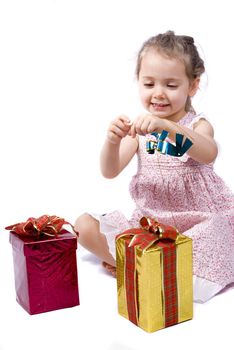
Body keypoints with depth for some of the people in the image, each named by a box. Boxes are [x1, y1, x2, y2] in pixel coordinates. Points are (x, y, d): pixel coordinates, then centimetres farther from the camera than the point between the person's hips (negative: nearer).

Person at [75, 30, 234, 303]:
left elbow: (208, 153, -33)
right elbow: (110, 172, -8)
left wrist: (166, 127, -50)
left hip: (197, 222, -2)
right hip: (148, 221, 3)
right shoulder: (138, 129, 2)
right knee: (85, 225, -9)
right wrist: (113, 140, -31)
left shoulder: (198, 125, -8)